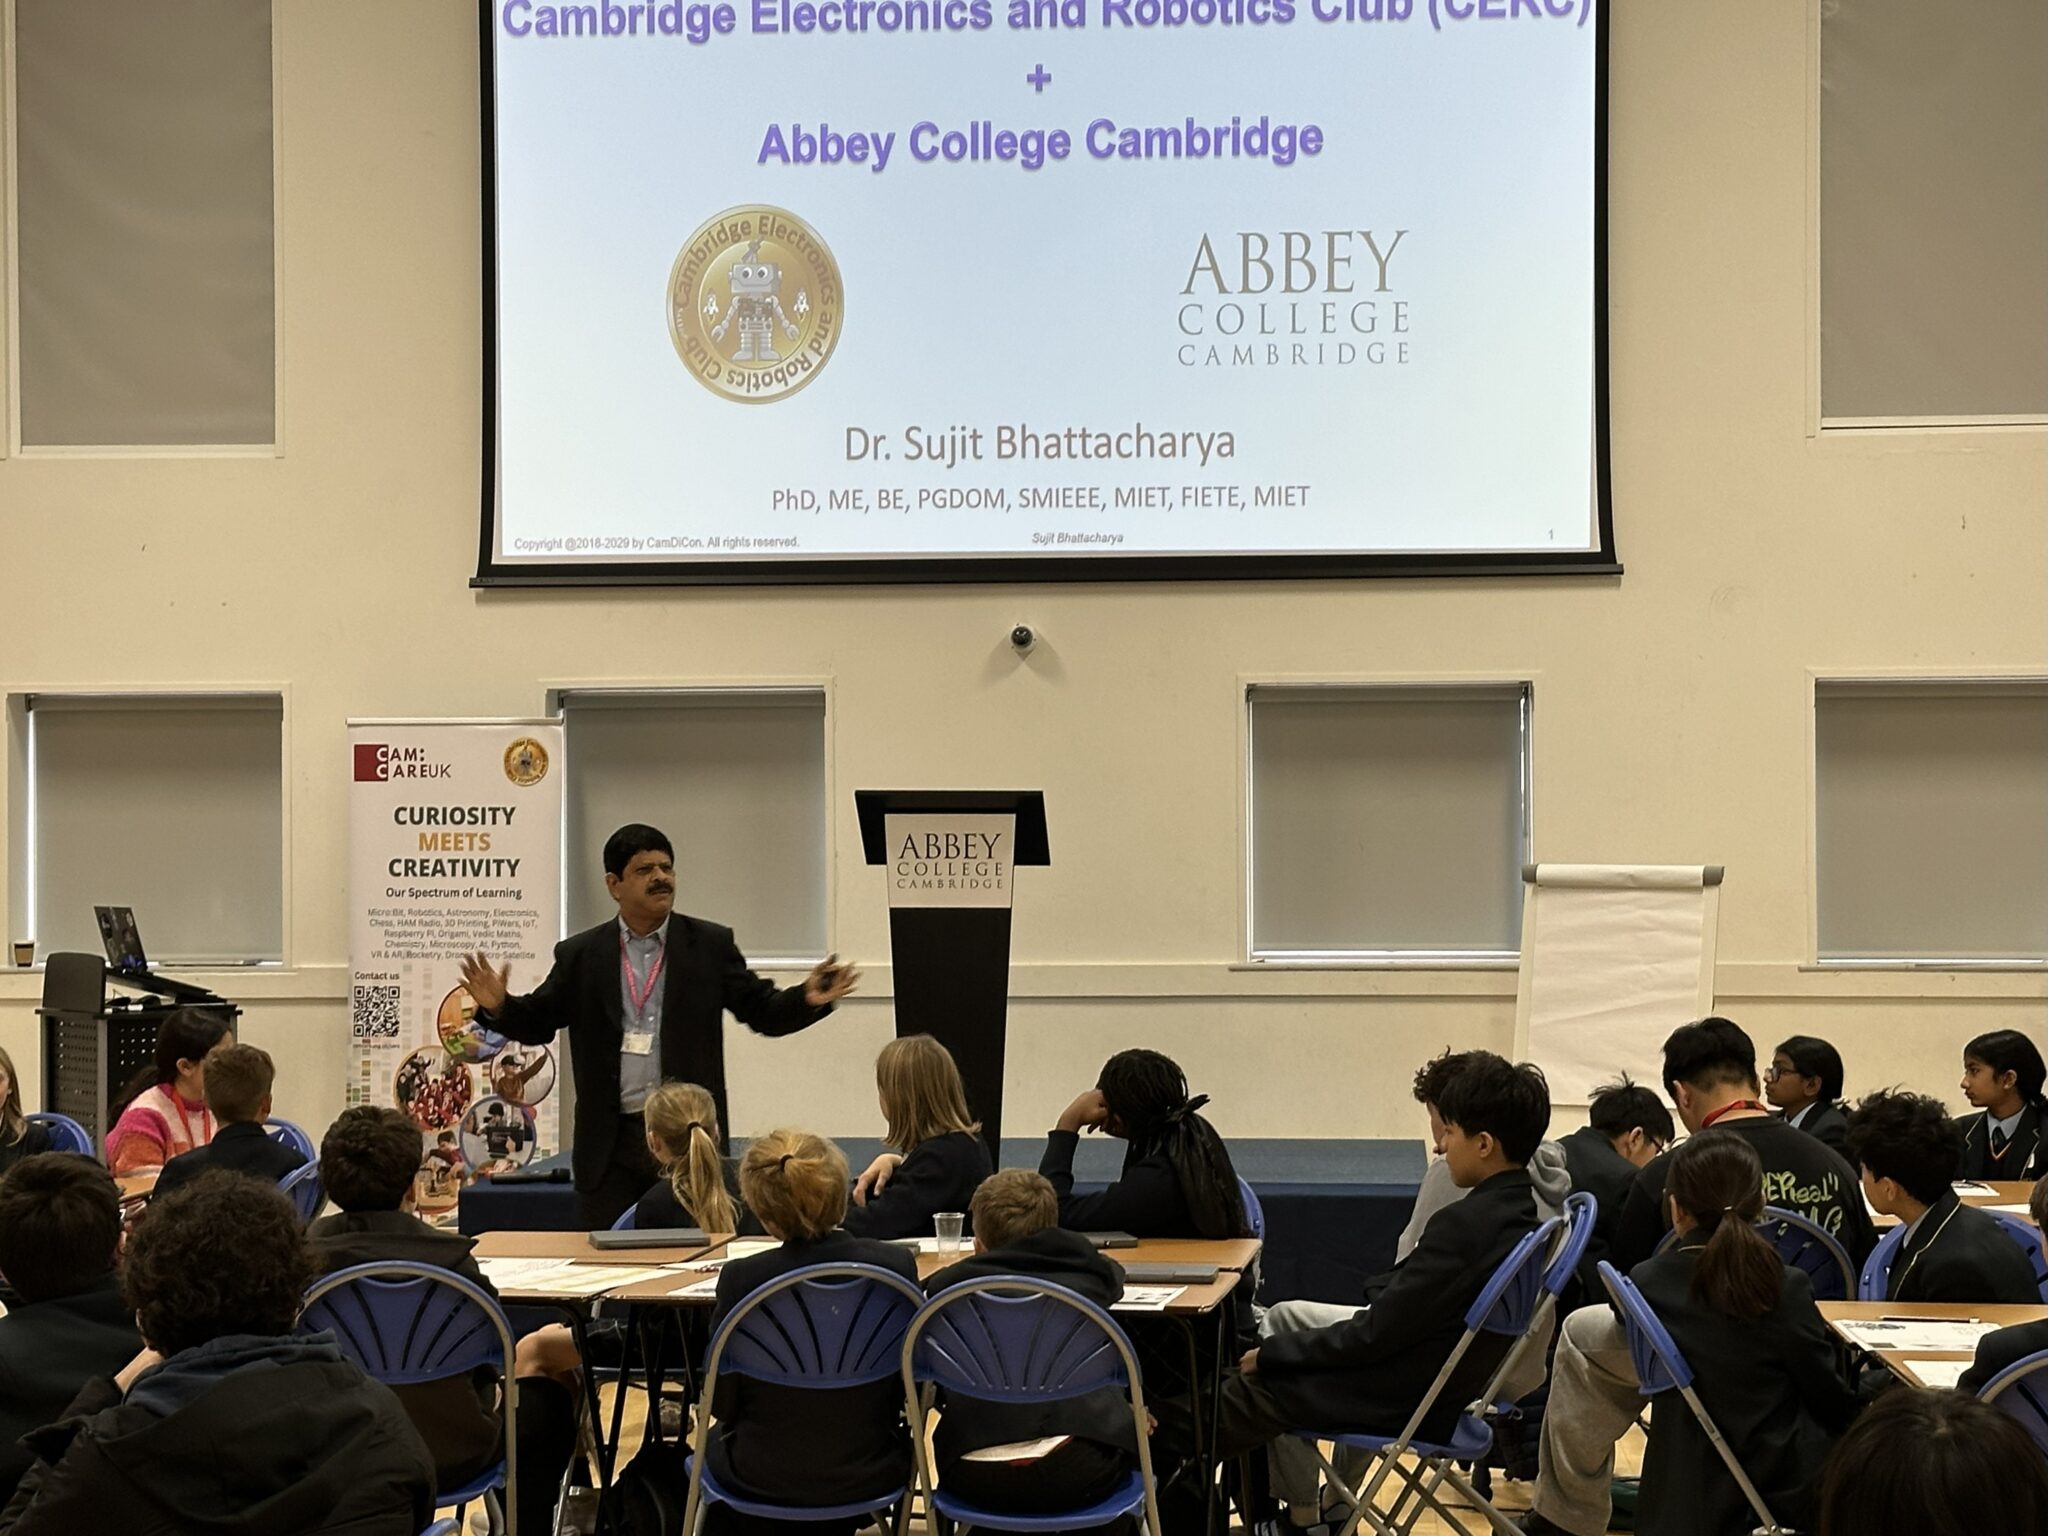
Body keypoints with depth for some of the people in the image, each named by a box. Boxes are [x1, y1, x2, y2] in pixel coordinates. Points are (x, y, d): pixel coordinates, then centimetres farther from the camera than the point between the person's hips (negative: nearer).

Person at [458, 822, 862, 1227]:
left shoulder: (711, 945, 6)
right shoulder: (580, 955, 7)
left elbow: (763, 1011, 4)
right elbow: (537, 1022, 9)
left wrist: (808, 1000, -16)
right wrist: (498, 1007, -11)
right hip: (610, 1144, 1)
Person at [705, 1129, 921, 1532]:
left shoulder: (741, 1280, -20)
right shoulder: (897, 1265, -14)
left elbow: (721, 1403, -10)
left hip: (766, 1478, -2)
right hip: (872, 1474, 2)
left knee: (714, 1442, 33)